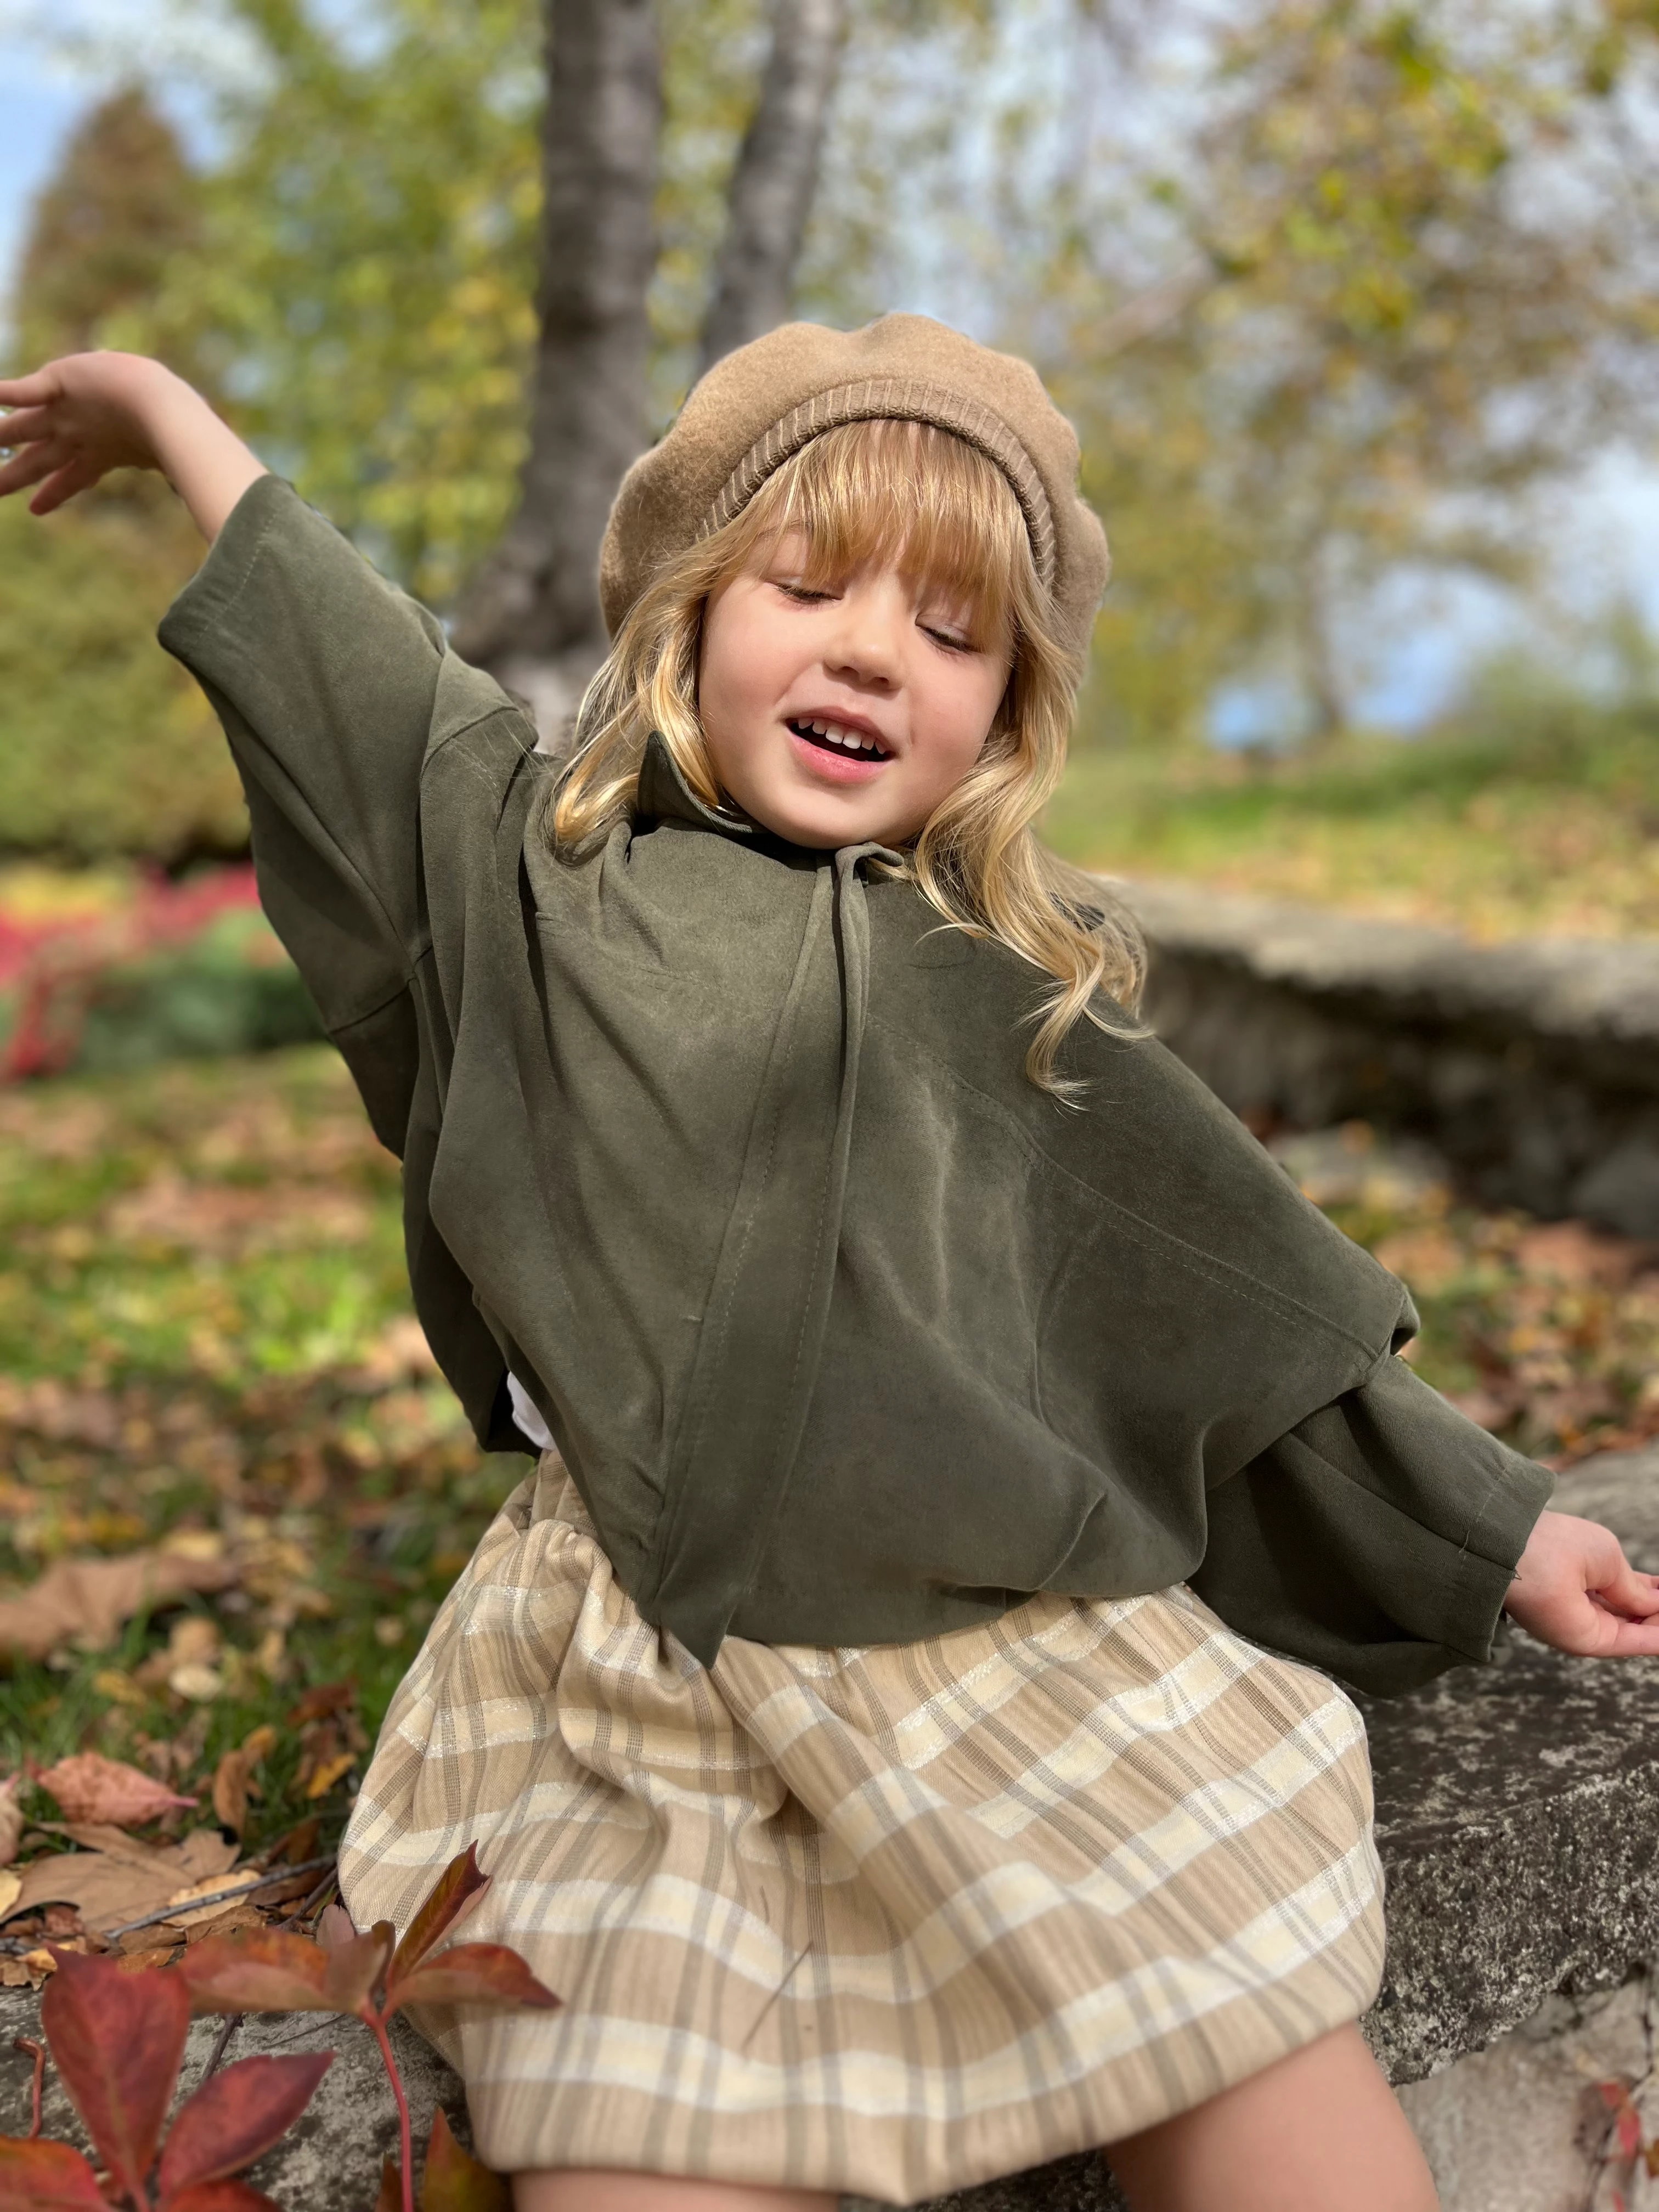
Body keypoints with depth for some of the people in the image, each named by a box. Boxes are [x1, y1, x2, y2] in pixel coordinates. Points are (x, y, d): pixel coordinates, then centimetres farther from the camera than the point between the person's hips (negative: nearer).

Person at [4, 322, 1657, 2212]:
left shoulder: (1020, 990, 9)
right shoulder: (535, 862, 12)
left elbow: (1250, 1308, 13)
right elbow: (333, 655, 23)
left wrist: (1490, 1535, 14)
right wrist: (162, 410, 34)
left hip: (1017, 1634, 0)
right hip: (629, 1654, 1)